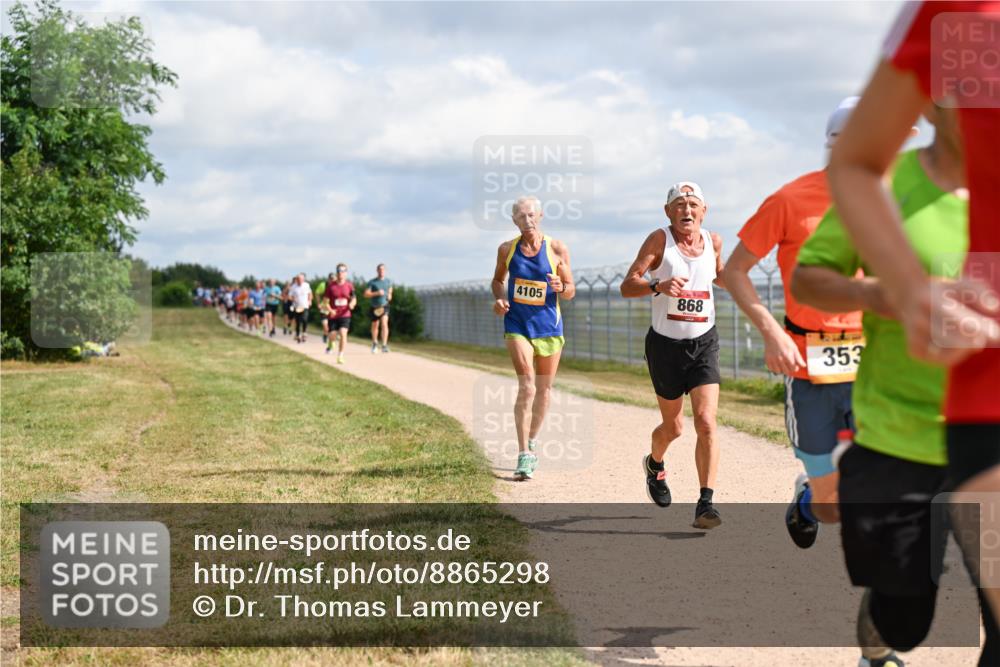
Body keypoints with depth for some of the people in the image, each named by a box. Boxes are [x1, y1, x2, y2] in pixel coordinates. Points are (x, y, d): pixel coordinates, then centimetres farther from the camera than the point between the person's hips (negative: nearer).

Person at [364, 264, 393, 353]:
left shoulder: (389, 281, 7)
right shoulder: (372, 282, -2)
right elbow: (366, 294, -8)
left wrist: (389, 296, 2)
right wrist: (377, 293, -20)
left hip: (384, 306, 0)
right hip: (375, 307, 0)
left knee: (384, 323, -21)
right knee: (375, 326, 13)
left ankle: (384, 345, -26)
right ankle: (374, 343, 39)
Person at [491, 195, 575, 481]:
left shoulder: (558, 250, -5)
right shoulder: (507, 249, -1)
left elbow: (570, 292, 1)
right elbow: (498, 279, 16)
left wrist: (560, 287, -23)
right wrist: (499, 298, -5)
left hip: (549, 326, 1)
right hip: (517, 325, -1)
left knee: (544, 389, 12)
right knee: (526, 386, -15)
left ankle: (532, 441, 35)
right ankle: (524, 456, -15)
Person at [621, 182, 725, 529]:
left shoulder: (713, 241, 3)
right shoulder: (659, 239, -10)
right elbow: (627, 286, -17)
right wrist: (659, 286, -36)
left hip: (704, 344, 2)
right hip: (665, 344, -2)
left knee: (706, 422, -15)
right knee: (673, 427, 12)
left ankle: (706, 502, -13)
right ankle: (654, 464, 46)